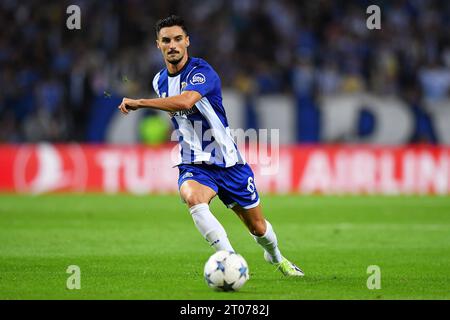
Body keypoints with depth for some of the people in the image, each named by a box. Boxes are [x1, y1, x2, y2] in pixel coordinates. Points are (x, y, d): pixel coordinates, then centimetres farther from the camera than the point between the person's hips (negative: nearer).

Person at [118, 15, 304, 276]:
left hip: (227, 161, -3)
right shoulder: (160, 81, 4)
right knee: (192, 197, -34)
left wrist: (139, 103, -39)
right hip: (194, 165, 3)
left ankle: (275, 257, 45)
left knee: (258, 227, 10)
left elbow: (185, 101, -39)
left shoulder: (202, 72, -18)